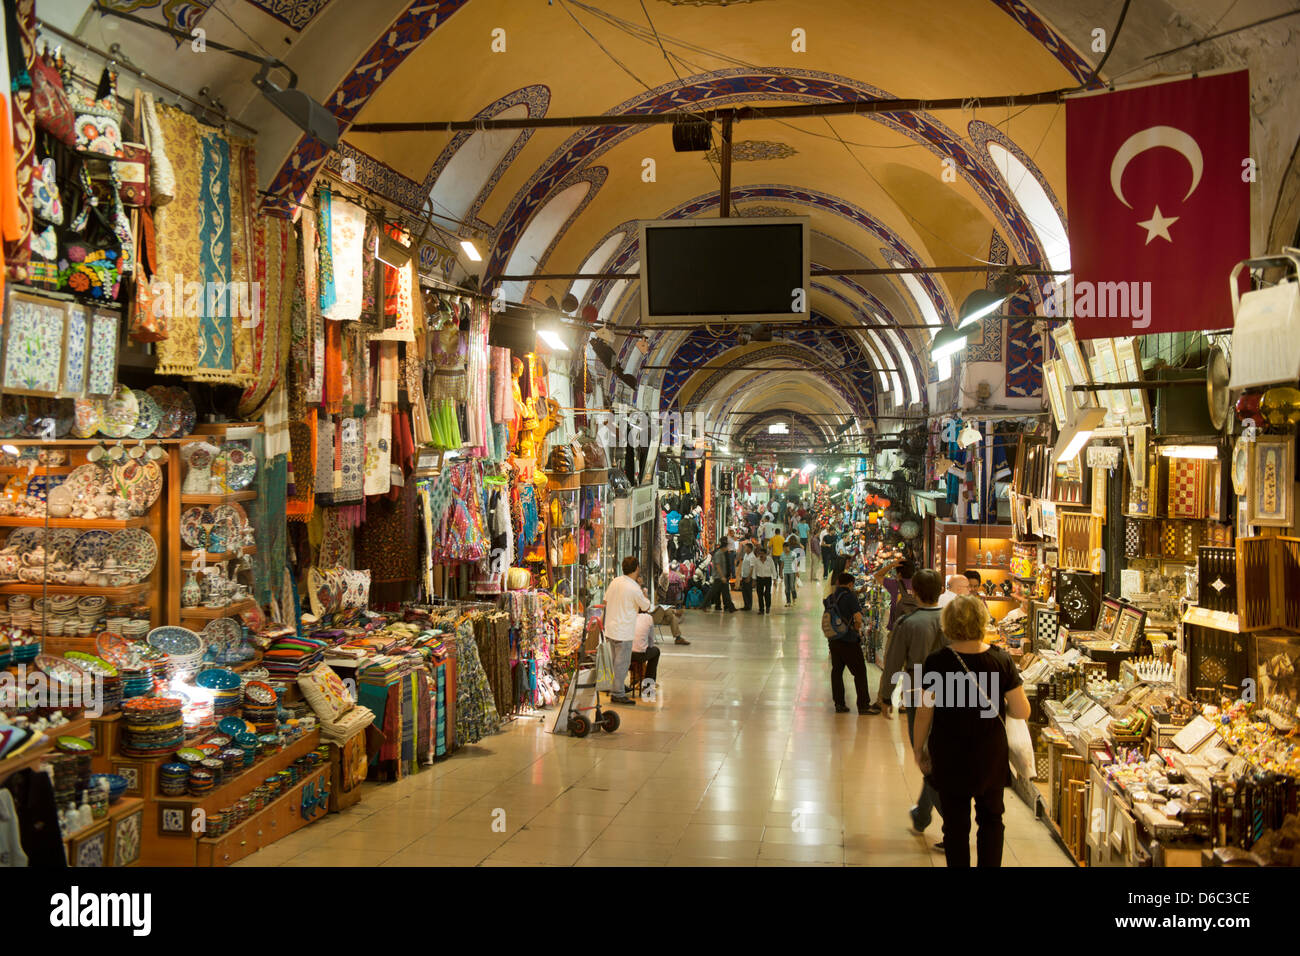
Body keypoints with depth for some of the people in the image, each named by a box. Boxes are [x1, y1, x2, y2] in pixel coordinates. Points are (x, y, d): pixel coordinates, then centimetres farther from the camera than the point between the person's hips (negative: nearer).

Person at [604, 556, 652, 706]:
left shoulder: (615, 582, 3)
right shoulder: (634, 589, -19)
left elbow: (606, 601, 14)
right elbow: (646, 606, -5)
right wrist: (641, 587, 2)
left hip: (610, 630, 8)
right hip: (623, 633, -8)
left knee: (617, 661, 20)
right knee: (622, 662, 0)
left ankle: (617, 687, 31)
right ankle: (618, 694, 4)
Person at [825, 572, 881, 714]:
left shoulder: (830, 598, 7)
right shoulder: (850, 596, -12)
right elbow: (858, 617, -19)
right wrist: (857, 630, -1)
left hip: (833, 640, 7)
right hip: (849, 640, -6)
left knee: (836, 671, 13)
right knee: (860, 672, 2)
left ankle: (839, 704, 16)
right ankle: (864, 705, 4)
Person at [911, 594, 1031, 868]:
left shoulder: (937, 663, -16)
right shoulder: (1001, 660, -13)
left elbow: (925, 714, -10)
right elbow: (1022, 711, -8)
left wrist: (918, 750, 4)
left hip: (949, 758, -1)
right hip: (991, 756, 1)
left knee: (956, 824, 12)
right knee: (991, 818, 21)